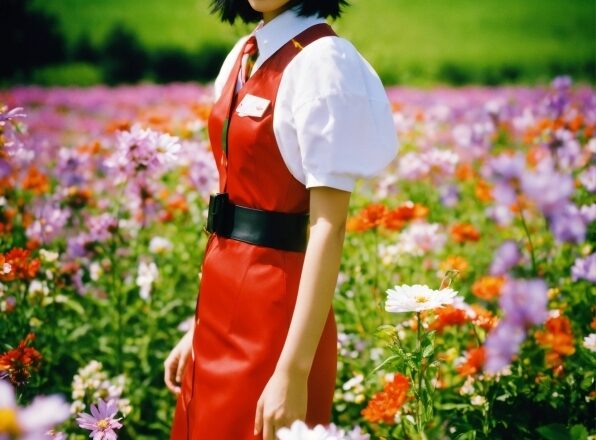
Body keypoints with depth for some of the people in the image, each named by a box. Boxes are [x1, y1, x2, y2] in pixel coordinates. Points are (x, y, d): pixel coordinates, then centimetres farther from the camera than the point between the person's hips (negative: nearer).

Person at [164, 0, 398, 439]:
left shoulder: (322, 59, -16)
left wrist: (293, 371, -22)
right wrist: (199, 327, 13)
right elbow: (234, 202, 12)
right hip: (224, 307, 7)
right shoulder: (243, 55, 8)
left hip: (276, 315, -7)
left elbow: (329, 226, -19)